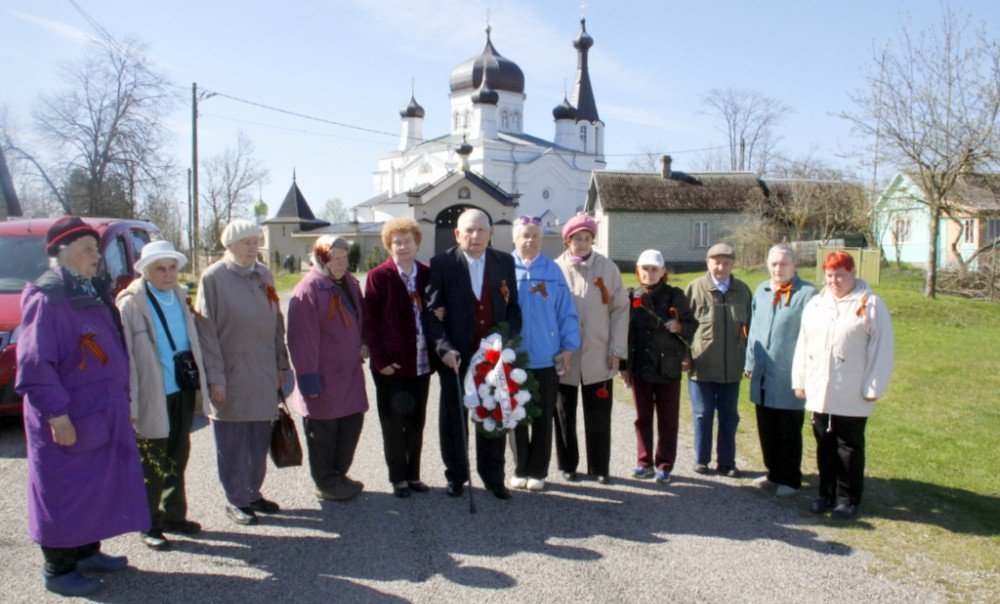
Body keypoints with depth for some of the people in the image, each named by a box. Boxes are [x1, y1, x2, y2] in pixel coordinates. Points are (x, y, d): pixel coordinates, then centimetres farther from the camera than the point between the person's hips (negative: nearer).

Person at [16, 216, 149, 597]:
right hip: (68, 421, -9)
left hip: (102, 414, 9)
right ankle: (58, 569, 18)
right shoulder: (46, 297, -15)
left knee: (98, 484, 17)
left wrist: (122, 399, 16)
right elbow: (34, 363, -19)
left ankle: (87, 552, 33)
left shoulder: (91, 293, 12)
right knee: (63, 490, 4)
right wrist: (57, 414, -21)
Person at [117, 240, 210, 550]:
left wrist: (200, 380, 11)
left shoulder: (180, 296, 9)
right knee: (152, 466, 7)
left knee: (178, 458, 18)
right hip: (153, 397, -6)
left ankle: (174, 514, 33)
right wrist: (130, 404, -17)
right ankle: (150, 525, 23)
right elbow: (125, 357, -14)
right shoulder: (130, 304, -11)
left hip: (184, 390, 6)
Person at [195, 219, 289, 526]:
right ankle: (236, 500, 18)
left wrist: (280, 364, 12)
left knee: (260, 439, 13)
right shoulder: (213, 277, -7)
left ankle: (253, 493, 28)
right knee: (232, 442, 5)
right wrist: (214, 377, -14)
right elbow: (206, 331, -10)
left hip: (264, 374, 5)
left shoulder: (264, 274, 10)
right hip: (231, 375, -5)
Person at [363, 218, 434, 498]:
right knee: (393, 424, 7)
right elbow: (370, 322, -7)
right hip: (391, 365, -4)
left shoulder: (427, 274, 5)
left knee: (416, 422, 13)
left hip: (421, 362, 4)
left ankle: (413, 474, 27)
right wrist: (380, 359, -12)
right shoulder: (378, 276, -6)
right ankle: (398, 478, 21)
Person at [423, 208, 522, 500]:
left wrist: (507, 337, -8)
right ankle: (456, 476, 29)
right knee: (453, 419, 11)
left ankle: (493, 477, 27)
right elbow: (431, 312, -7)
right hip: (456, 357, -2)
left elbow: (513, 306, 9)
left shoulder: (504, 262, 4)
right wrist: (444, 348, -18)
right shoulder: (441, 264, -5)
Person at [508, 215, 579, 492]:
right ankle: (520, 470, 23)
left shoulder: (553, 271, 3)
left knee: (543, 419, 9)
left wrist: (569, 347, -1)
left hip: (546, 359, 1)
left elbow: (566, 312, 4)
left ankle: (538, 472, 22)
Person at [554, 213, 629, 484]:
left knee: (598, 416, 7)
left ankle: (600, 467, 20)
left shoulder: (607, 268, 0)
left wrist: (617, 350, -3)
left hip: (598, 357, 0)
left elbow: (620, 309, 1)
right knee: (565, 414, 11)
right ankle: (568, 465, 26)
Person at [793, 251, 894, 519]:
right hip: (818, 393, 5)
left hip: (852, 396, -5)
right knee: (824, 446, 13)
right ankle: (827, 494, 25)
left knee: (849, 449, 5)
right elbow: (803, 344, 14)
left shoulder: (871, 305, -5)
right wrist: (800, 381, 11)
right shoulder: (816, 304, 11)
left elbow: (881, 350, -7)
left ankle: (848, 499, 17)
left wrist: (873, 388, -10)